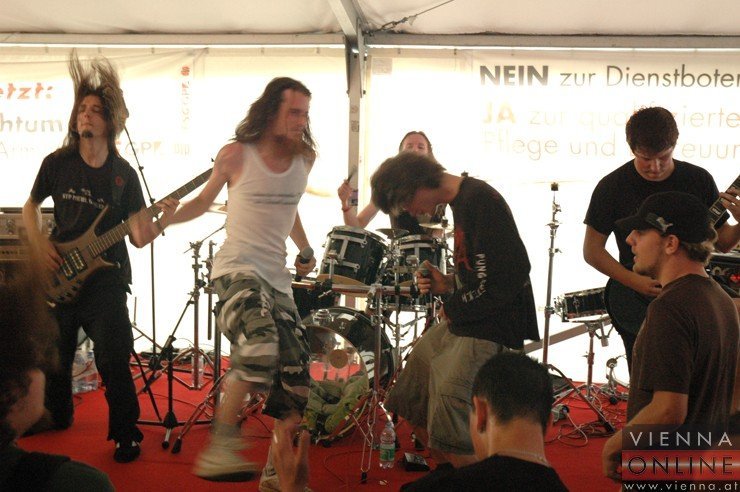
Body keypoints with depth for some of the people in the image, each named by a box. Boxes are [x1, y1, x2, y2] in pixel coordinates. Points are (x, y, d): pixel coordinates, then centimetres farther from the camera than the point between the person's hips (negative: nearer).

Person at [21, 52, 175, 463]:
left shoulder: (123, 174, -2)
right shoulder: (58, 163, 1)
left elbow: (138, 237, -3)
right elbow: (30, 206, 14)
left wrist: (160, 222, -26)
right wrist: (40, 245, -3)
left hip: (105, 279, -2)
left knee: (112, 360, -8)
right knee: (55, 355, 15)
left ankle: (126, 434, 8)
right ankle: (58, 414, 41)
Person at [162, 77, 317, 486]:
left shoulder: (304, 158, 8)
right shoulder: (236, 155, -5)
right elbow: (204, 201, 9)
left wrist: (305, 250, 17)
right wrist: (166, 217, -7)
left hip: (278, 278, 6)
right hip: (237, 269, -6)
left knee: (295, 379, 2)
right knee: (260, 348, -31)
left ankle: (276, 473, 15)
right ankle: (220, 449, -20)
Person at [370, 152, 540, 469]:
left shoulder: (480, 199, -17)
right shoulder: (460, 202, 13)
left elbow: (509, 274, -23)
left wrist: (454, 306, -11)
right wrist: (447, 285, 2)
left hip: (487, 327, -10)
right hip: (462, 319, 11)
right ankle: (443, 468, 33)